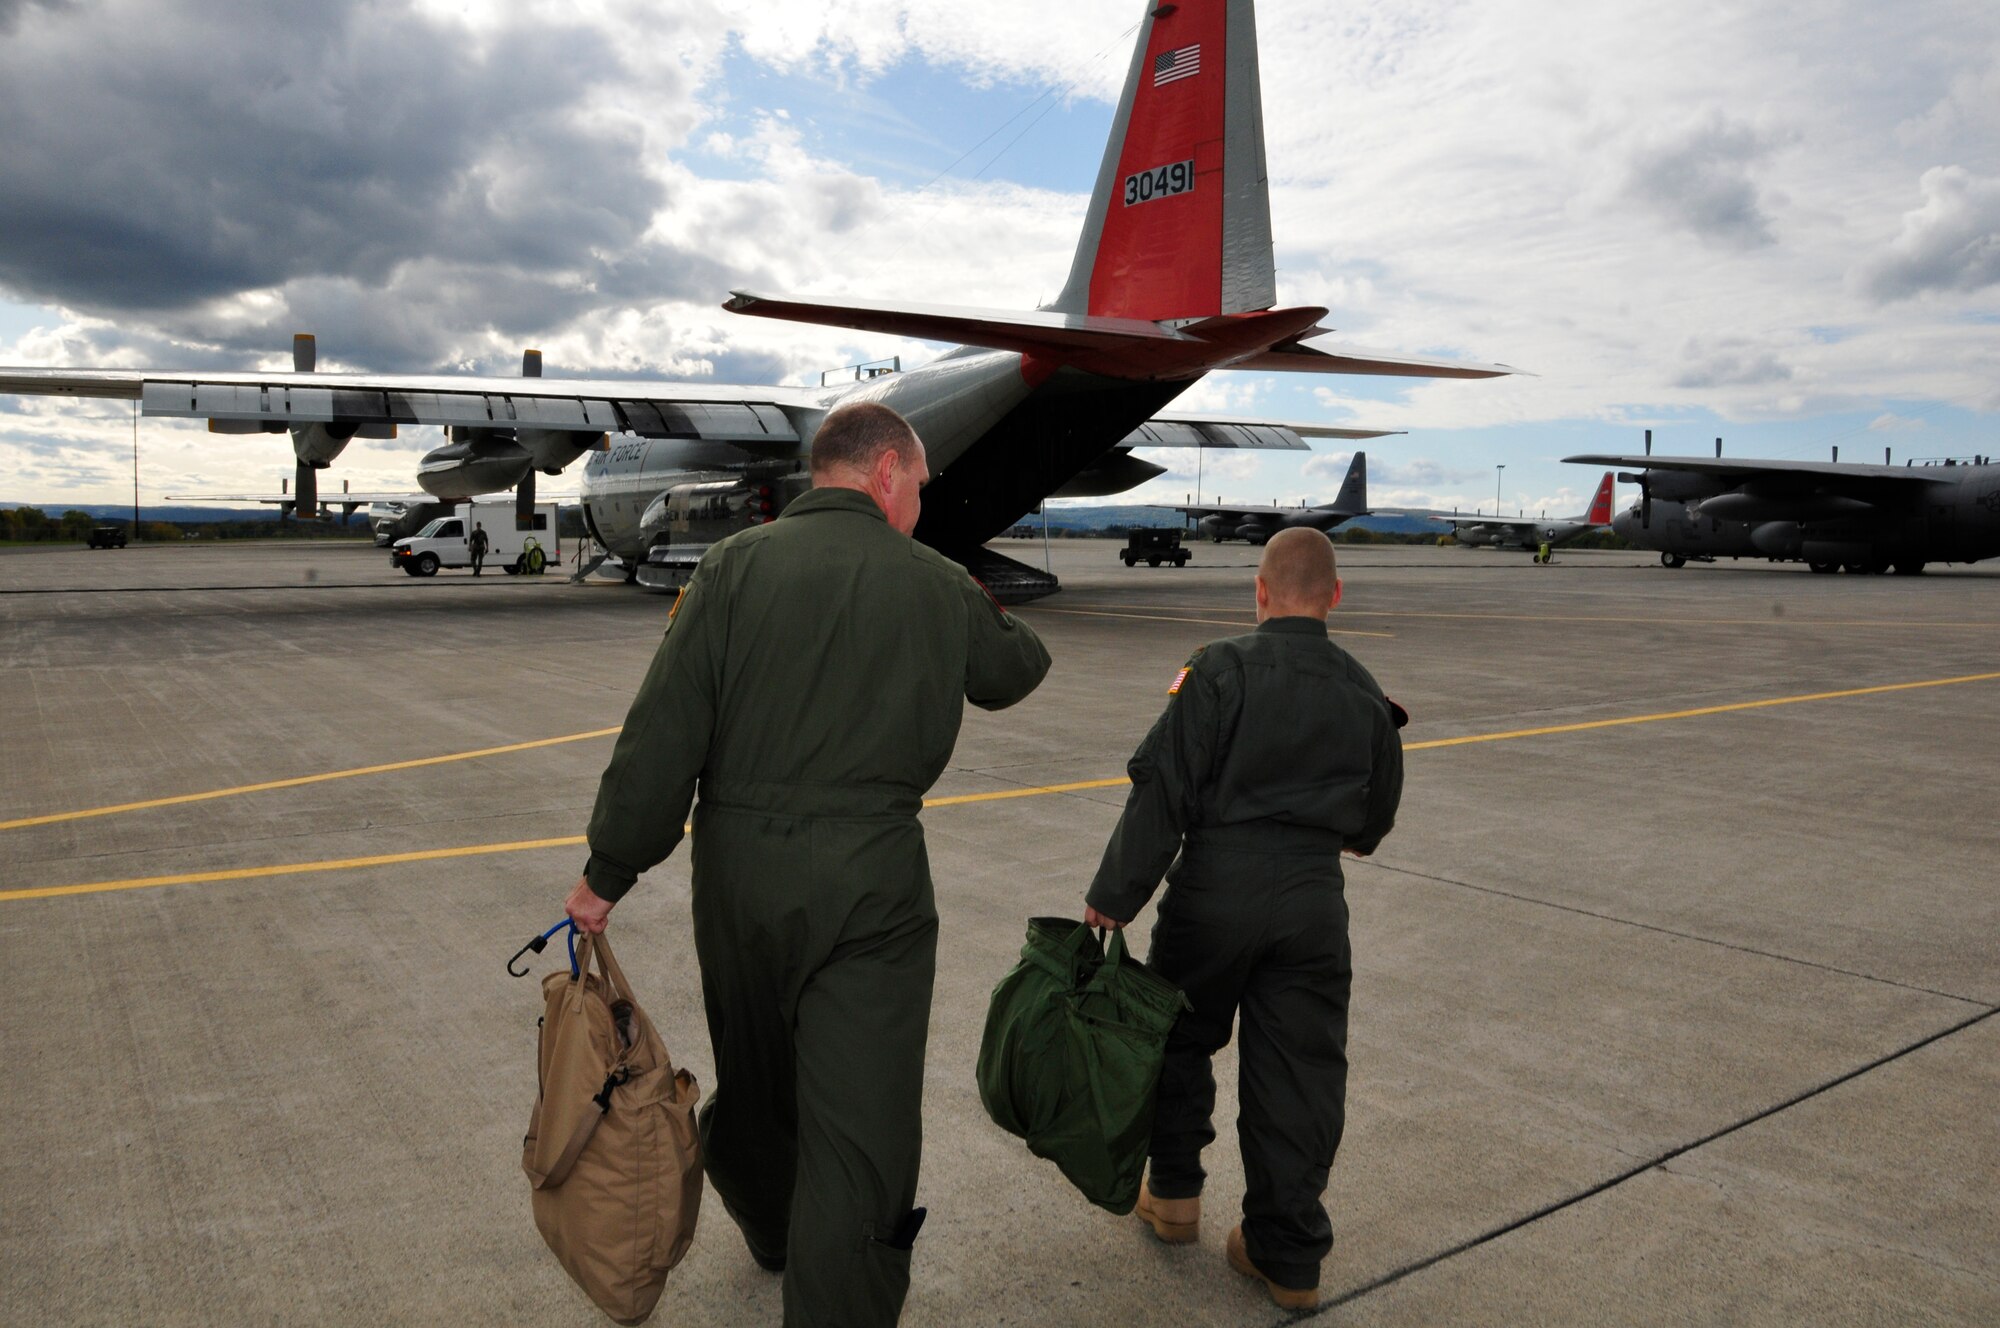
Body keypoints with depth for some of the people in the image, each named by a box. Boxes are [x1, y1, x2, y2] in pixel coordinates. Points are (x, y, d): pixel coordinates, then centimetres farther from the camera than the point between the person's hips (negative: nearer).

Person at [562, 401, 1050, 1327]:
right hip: (872, 883, -2)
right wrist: (981, 610, 40)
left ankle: (771, 1231, 51)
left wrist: (608, 874, -1)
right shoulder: (935, 585, -1)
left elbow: (662, 737, -9)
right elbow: (1018, 669, 19)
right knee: (860, 1122, 3)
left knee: (755, 1076, 24)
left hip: (737, 870, 3)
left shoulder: (736, 566, -4)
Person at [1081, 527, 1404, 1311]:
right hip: (1314, 901, 4)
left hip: (1216, 889, -3)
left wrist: (1114, 896, -8)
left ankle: (1174, 1196, 33)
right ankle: (1288, 1256, 19)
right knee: (1300, 1070, 10)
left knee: (1180, 1041, 19)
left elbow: (1163, 791, -14)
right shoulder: (1364, 694, 4)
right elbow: (1374, 821, 14)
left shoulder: (1220, 672, -11)